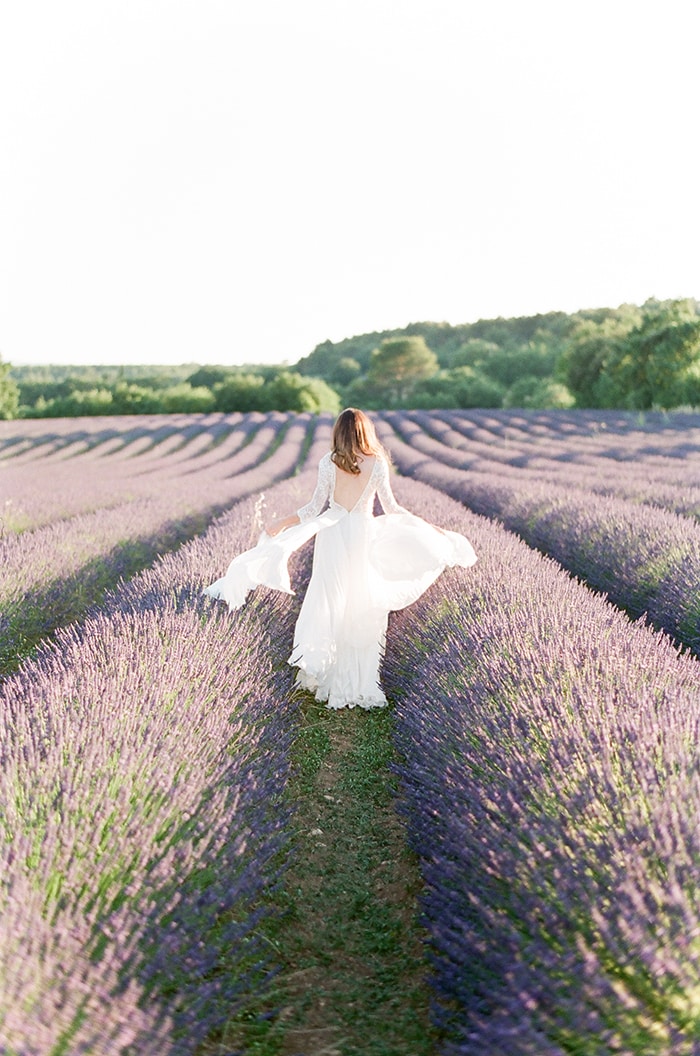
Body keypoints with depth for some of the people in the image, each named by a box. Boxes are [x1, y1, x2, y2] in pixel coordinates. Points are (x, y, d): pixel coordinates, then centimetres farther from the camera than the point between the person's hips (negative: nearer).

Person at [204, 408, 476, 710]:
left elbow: (315, 508, -4)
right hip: (362, 538, -1)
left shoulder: (329, 462, -4)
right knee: (363, 610, 9)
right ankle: (359, 684, 14)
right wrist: (429, 526, 9)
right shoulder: (377, 464, -4)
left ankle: (329, 679, 15)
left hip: (332, 537, 1)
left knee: (331, 606, 10)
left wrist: (282, 523, 6)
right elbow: (392, 508, -2)